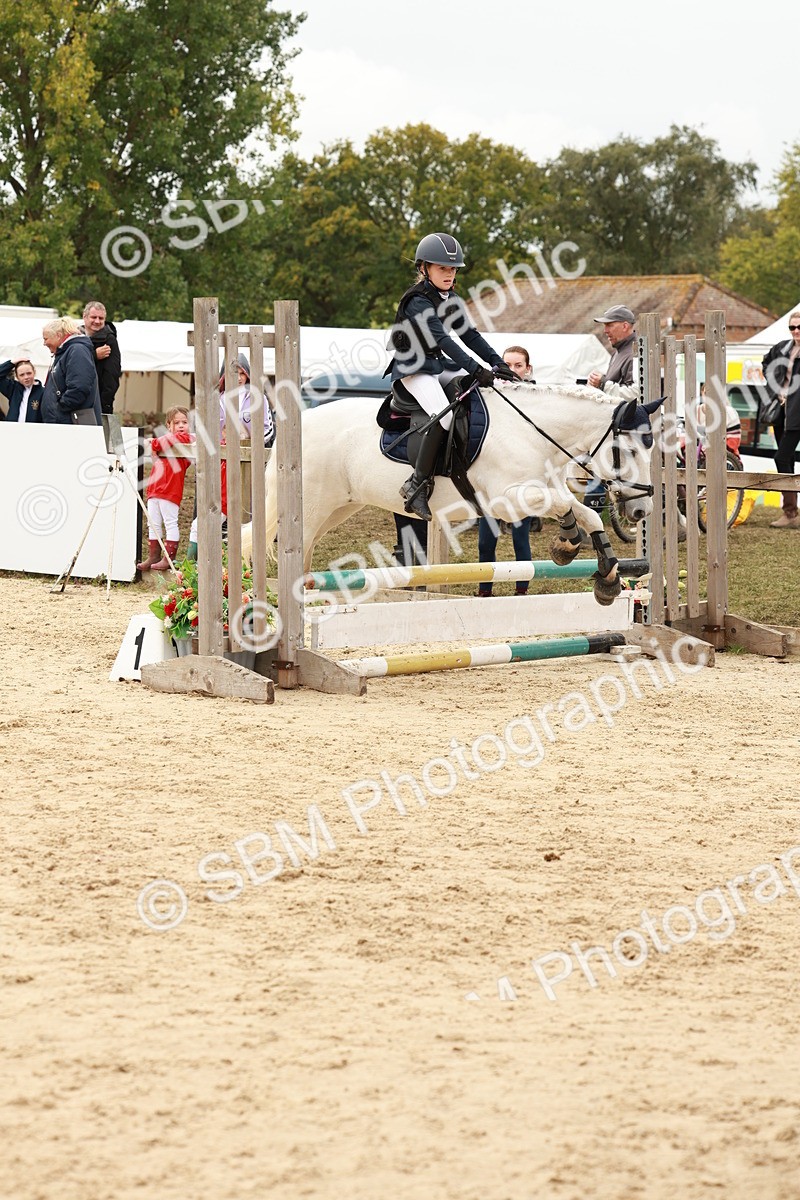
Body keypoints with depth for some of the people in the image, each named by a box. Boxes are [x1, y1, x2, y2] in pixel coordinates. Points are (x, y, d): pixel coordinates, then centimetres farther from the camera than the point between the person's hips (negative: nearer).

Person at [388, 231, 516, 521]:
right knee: (444, 415, -31)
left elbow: (469, 334, 12)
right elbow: (442, 339, -28)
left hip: (439, 366, 9)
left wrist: (496, 362, -1)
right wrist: (475, 369, -36)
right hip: (414, 369, -9)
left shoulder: (450, 300, 11)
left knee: (484, 392, -4)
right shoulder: (418, 301, -18)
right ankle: (416, 485, -29)